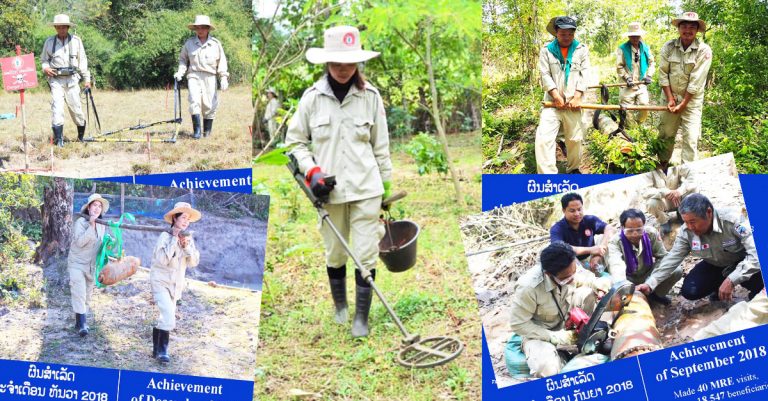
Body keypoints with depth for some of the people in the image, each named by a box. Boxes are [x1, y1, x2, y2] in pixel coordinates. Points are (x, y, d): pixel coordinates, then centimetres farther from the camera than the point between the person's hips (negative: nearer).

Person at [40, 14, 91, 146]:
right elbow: (43, 59, 16)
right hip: (56, 79, 0)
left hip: (72, 79, 0)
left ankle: (81, 136, 23)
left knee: (75, 107, 2)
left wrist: (86, 78, 3)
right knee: (57, 107, -12)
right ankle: (59, 139, -11)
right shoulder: (49, 41, 6)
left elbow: (82, 60, 7)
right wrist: (45, 67, -6)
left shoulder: (76, 41, 4)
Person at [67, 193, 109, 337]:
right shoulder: (81, 222, -14)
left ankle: (80, 322, 22)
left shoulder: (102, 225, 5)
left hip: (91, 266, 6)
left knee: (87, 296, 11)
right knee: (79, 294, -17)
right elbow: (80, 242, -26)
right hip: (77, 264, -6)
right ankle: (82, 324, -19)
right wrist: (91, 226, -30)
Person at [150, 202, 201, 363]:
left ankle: (157, 349, 24)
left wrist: (187, 246, -17)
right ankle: (162, 350, -11)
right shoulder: (166, 236, -15)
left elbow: (194, 262, -2)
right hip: (160, 282, -6)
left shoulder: (188, 238, 4)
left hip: (175, 285, 6)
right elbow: (162, 259, -25)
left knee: (165, 318, 13)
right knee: (169, 316, -19)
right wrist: (174, 239, -23)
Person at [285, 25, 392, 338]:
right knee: (335, 254, 14)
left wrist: (387, 186, 8)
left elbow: (380, 146, 5)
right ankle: (340, 306, 36)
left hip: (366, 189, -1)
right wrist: (312, 172, -8)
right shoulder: (312, 97, -4)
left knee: (366, 255, -2)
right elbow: (295, 141, 6)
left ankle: (362, 317, 10)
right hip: (330, 190, 1)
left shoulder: (370, 96, -3)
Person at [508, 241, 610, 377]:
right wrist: (555, 337, -28)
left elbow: (583, 277, 6)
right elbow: (518, 324, -25)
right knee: (547, 368, -34)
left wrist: (597, 283, -18)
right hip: (539, 332, -6)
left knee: (589, 292, -15)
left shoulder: (569, 269, -19)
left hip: (565, 318, 6)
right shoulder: (528, 287, -37)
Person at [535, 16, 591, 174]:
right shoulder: (546, 50, 4)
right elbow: (545, 76, -2)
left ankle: (573, 169, 30)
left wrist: (577, 97, -10)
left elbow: (584, 75, 0)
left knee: (575, 138, 8)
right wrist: (557, 97, -11)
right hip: (552, 102, -1)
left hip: (573, 102, 1)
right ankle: (547, 176, -13)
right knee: (544, 138, -14)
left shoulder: (582, 49, 7)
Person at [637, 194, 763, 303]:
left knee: (758, 277, -36)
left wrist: (731, 280, -44)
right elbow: (672, 258, -11)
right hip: (714, 266, 5)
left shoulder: (733, 221, -33)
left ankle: (756, 296, 1)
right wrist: (649, 284, -22)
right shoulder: (686, 231, -19)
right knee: (689, 291, -16)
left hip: (742, 263, -4)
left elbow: (757, 254, -37)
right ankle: (720, 286, 15)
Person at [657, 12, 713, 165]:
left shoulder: (704, 50, -13)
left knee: (691, 138, -6)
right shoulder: (668, 47, -5)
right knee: (665, 134, 9)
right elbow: (663, 73, -3)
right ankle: (662, 164, 26)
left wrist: (683, 104, -13)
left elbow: (696, 81, -14)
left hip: (692, 100, -2)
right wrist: (670, 99, -8)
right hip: (671, 97, 3)